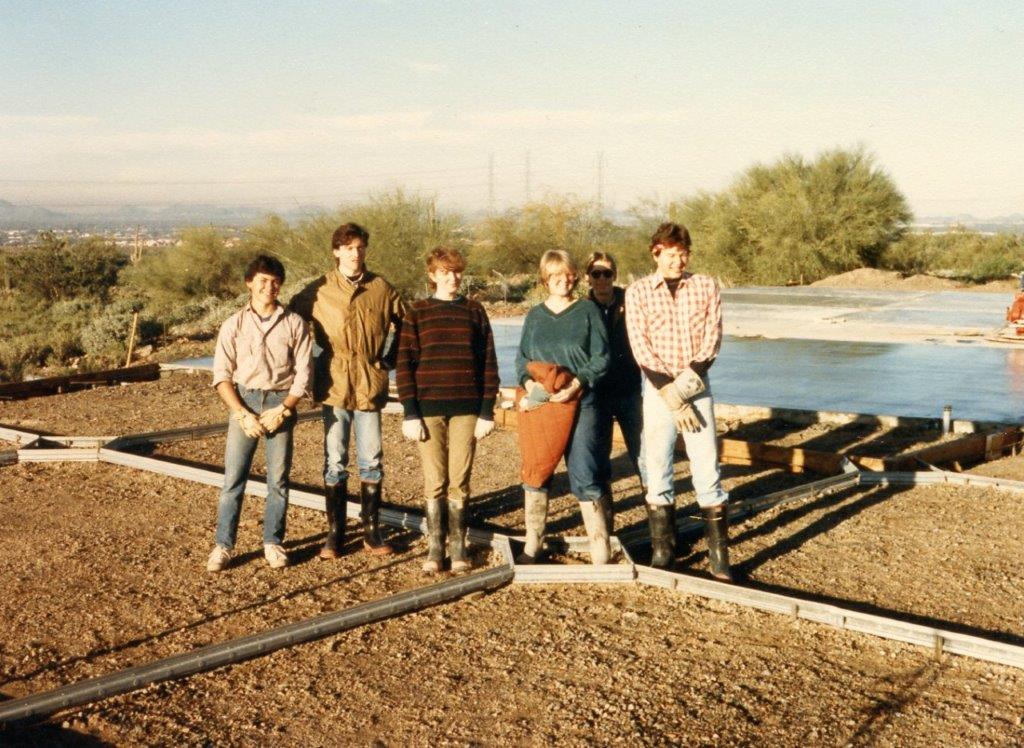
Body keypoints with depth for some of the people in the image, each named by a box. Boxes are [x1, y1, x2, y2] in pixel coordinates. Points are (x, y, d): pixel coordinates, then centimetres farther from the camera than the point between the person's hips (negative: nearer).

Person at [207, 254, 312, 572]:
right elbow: (222, 375, -1)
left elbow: (303, 375, 1)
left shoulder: (294, 324, 2)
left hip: (281, 404, 0)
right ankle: (223, 545, 6)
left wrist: (282, 410, -10)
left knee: (278, 479, 4)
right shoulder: (234, 324, 2)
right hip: (244, 401, 0)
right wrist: (243, 414, -11)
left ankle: (273, 542, 17)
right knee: (233, 477, -2)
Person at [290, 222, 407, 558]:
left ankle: (372, 531, 17)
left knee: (372, 462, 7)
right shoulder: (319, 291, -1)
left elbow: (402, 322, 16)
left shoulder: (381, 288, 3)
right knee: (335, 464, 4)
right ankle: (334, 534, 12)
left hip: (370, 386, 1)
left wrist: (390, 357, 10)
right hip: (334, 386, -1)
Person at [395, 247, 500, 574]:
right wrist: (410, 413, -7)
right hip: (428, 410, -1)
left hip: (466, 410, 1)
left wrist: (487, 412, 0)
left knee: (459, 481, 4)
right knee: (434, 482, 4)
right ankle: (434, 547, 13)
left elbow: (488, 363, 6)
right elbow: (404, 365, 0)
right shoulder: (417, 313, 4)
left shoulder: (474, 311, 8)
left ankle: (458, 545, 15)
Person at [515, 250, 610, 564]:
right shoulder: (535, 315, 12)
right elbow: (521, 358, 11)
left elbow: (601, 358, -1)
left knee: (585, 476, -8)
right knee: (535, 473, 8)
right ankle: (533, 544, 21)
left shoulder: (588, 311, 3)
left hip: (578, 404, -3)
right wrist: (528, 382, -10)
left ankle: (601, 550, -2)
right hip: (537, 404, 3)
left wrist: (576, 383, -16)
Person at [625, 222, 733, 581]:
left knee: (707, 469, -2)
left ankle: (719, 553, 4)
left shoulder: (706, 286, 5)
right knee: (657, 470, 2)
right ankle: (662, 549, 14)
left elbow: (712, 337, -3)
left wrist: (688, 380, -16)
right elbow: (640, 346, -5)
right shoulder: (637, 292, 2)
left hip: (697, 388, 0)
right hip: (657, 389, 0)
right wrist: (668, 391, -14)